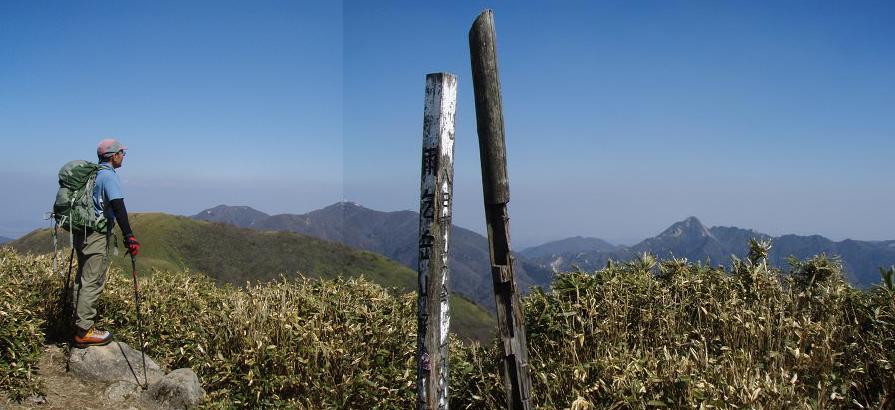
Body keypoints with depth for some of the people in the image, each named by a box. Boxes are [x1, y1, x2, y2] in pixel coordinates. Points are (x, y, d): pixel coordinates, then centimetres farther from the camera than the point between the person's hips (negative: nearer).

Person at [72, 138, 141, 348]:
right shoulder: (109, 176, -13)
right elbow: (118, 207, -24)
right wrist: (129, 236, -29)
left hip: (82, 233, 10)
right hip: (97, 236, -10)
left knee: (82, 280, 16)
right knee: (92, 283, -6)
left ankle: (80, 324, 25)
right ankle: (85, 331, -2)